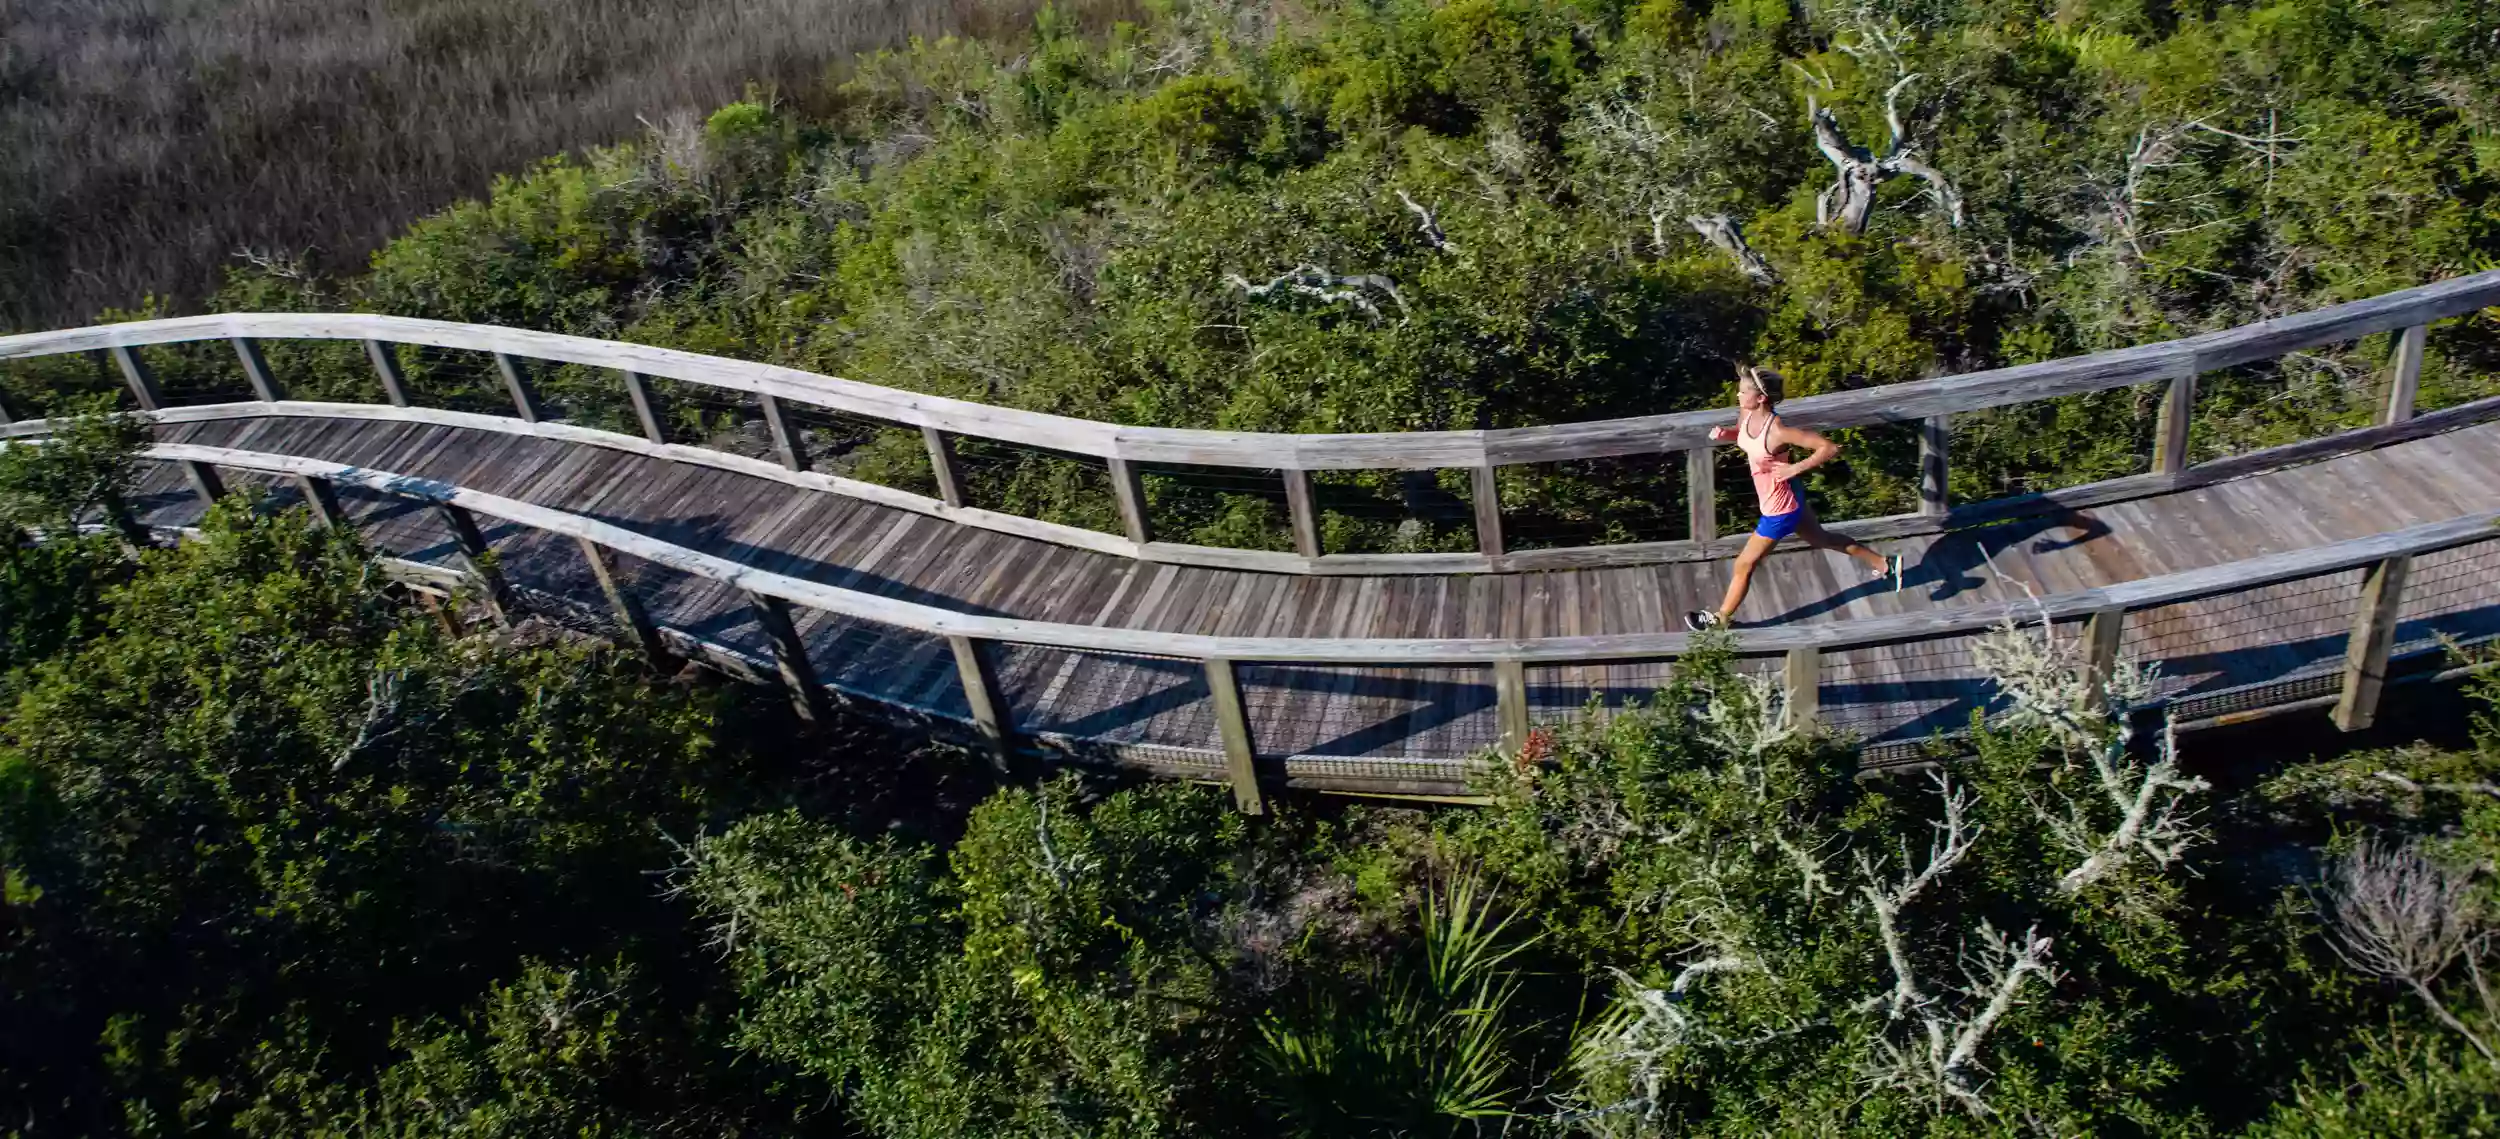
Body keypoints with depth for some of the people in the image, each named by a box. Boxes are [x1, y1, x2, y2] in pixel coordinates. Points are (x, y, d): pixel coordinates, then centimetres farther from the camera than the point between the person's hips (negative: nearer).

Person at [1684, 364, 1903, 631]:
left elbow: (1830, 447, -31)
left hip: (1779, 510, -9)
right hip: (1788, 500, 9)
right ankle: (1884, 563, 47)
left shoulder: (1778, 431, -34)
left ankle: (1719, 618, 29)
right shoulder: (1746, 414, -12)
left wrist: (1795, 468, -34)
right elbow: (1742, 435, 13)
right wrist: (1724, 434, -8)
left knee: (1744, 565, 7)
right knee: (1821, 539, 30)